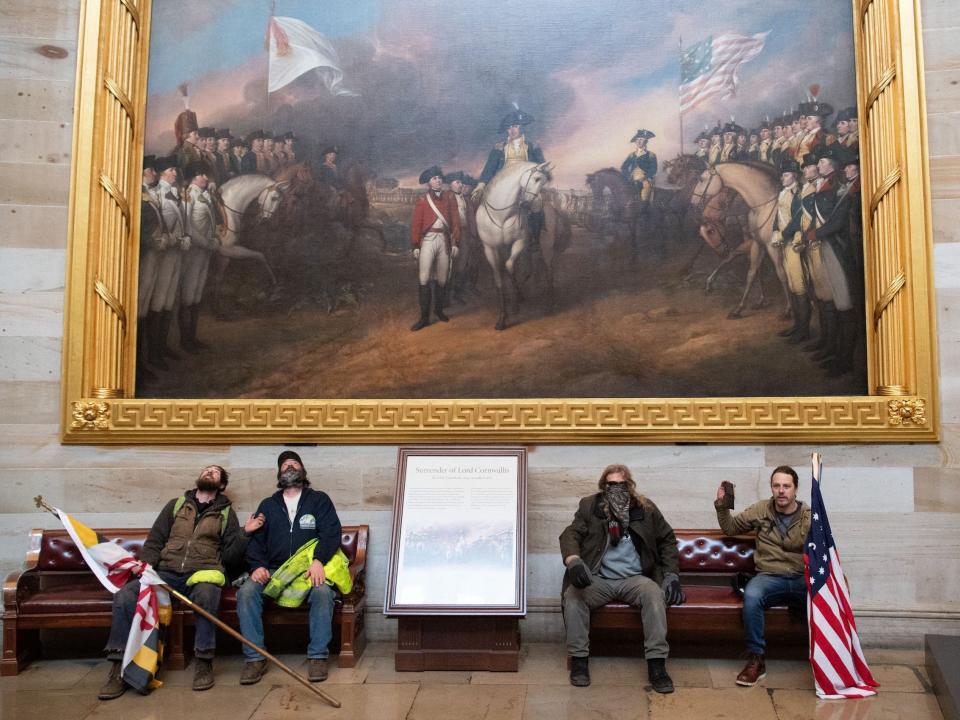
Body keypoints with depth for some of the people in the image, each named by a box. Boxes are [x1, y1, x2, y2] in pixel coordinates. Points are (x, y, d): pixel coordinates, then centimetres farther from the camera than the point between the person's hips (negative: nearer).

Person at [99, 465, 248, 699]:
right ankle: (119, 667, -19)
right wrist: (145, 564, -4)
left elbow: (230, 557, 7)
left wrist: (245, 534, -9)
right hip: (166, 573, 3)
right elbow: (154, 541, 16)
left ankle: (203, 662, -26)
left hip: (202, 574, -2)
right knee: (124, 595, -25)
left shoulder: (226, 513, 16)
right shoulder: (176, 505, 22)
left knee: (206, 592, -39)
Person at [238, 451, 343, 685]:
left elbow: (331, 533, 0)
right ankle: (254, 658, -21)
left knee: (323, 591, -35)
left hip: (309, 570, -2)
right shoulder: (268, 505, 23)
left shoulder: (319, 500, 14)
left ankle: (318, 656, -24)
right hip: (274, 571, 3)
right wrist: (257, 566, -7)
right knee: (246, 592, -27)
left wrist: (318, 560, -19)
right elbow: (256, 540, 14)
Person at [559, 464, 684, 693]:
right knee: (572, 595, -30)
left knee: (654, 594, -32)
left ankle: (657, 664, -28)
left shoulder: (646, 509, 7)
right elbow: (570, 535, -5)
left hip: (635, 579, 0)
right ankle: (579, 659, -18)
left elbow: (667, 539, 16)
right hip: (599, 579, 0)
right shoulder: (589, 506, 4)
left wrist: (671, 574, 4)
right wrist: (573, 561, -27)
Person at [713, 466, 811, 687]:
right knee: (751, 595, -35)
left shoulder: (810, 517, 5)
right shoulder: (761, 510, 9)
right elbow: (730, 528, 19)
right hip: (770, 577, 0)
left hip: (803, 578, 0)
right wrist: (722, 505, 3)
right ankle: (756, 660, -21)